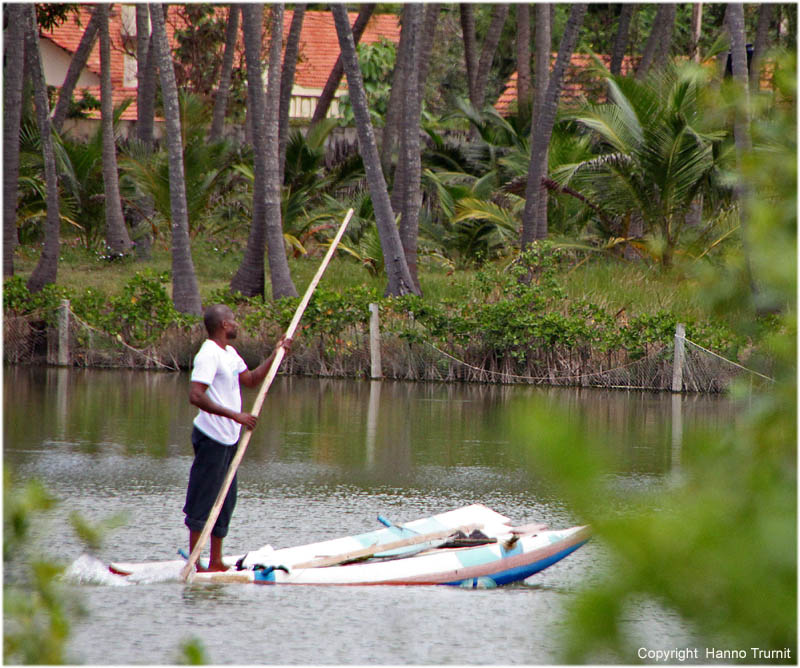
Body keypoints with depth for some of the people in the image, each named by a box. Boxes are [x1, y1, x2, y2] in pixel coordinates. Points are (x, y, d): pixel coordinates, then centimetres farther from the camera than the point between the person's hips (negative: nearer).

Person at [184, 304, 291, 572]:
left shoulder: (229, 353, 15)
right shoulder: (209, 355, -17)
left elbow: (251, 380, 28)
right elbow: (195, 396, -27)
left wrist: (276, 354, 20)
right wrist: (234, 415, -28)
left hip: (228, 439, 10)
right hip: (211, 439, -10)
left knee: (225, 502, 14)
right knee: (201, 506, -6)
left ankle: (216, 562, 21)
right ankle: (195, 566, -5)